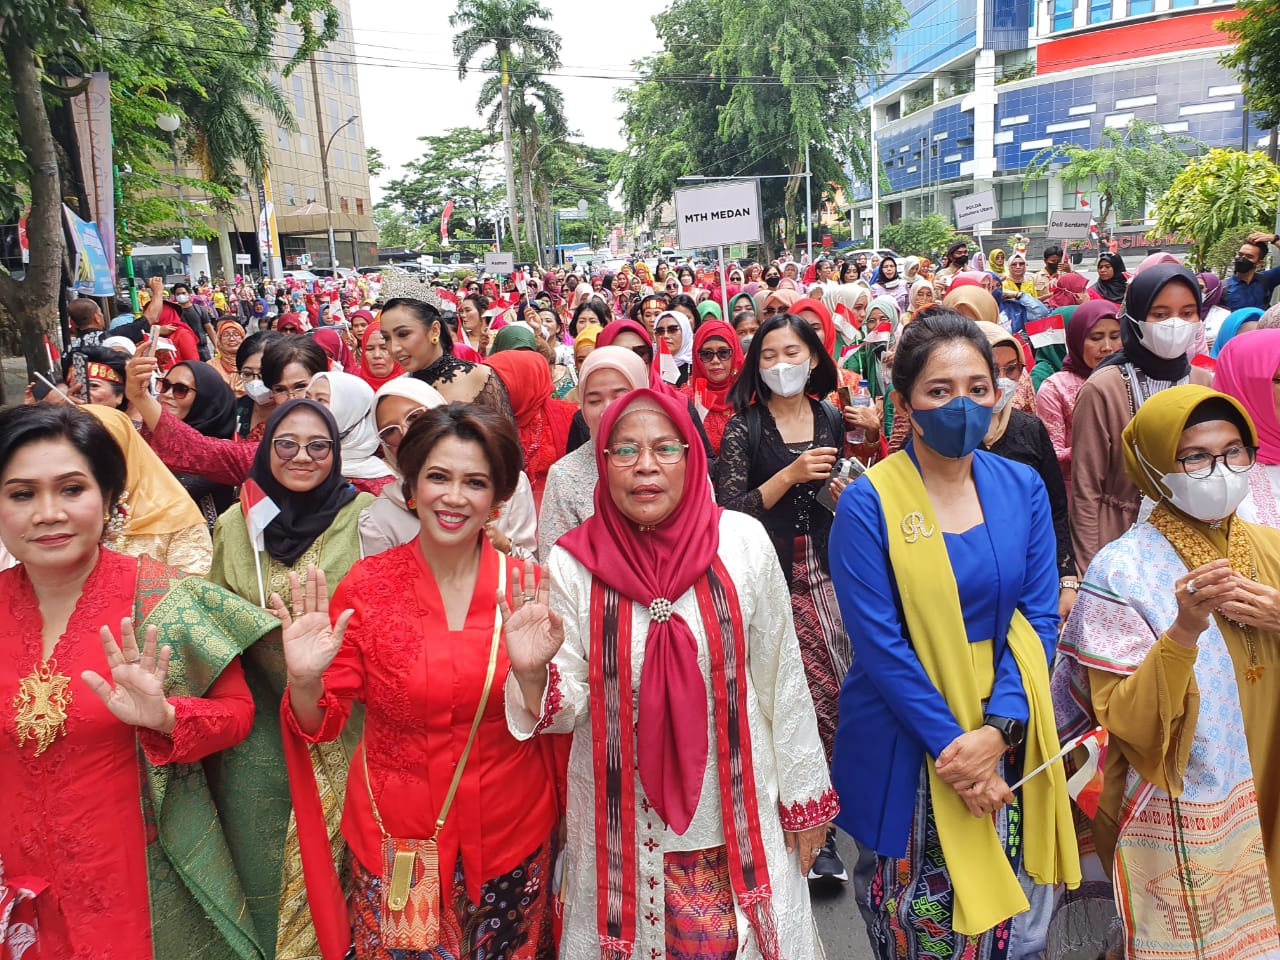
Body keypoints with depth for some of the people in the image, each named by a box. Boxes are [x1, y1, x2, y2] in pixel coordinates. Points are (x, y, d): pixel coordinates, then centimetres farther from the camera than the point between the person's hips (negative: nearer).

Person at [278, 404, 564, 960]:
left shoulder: (525, 590, -8)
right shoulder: (369, 584, -9)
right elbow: (322, 725, -6)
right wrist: (305, 682, -27)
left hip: (511, 834, 1)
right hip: (396, 836, -1)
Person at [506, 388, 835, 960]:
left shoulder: (742, 542, -9)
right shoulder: (574, 562, -9)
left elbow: (781, 678, -1)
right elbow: (570, 709, -5)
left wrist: (803, 795, 5)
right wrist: (534, 676, -26)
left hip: (737, 819, 0)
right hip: (622, 827, 0)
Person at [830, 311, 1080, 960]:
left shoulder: (1023, 488, 1)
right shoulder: (867, 504, -11)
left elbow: (1039, 619, -1)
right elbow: (879, 642, -13)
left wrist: (997, 728, -13)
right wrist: (950, 742, -17)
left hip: (1007, 740, 4)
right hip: (905, 747, -3)